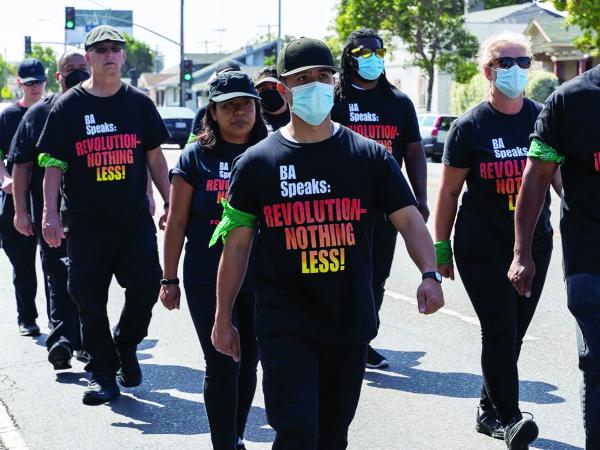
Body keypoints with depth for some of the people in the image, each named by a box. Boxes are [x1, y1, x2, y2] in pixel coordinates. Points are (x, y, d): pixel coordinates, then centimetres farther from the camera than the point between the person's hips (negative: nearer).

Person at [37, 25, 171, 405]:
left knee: (147, 285, -6)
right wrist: (50, 213, -9)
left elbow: (155, 156, 12)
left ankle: (126, 346, 21)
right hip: (85, 221, -1)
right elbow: (54, 163, 0)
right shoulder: (69, 106, 1)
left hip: (135, 218, 1)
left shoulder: (139, 102, 7)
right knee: (91, 301, 2)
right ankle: (103, 374, 13)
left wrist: (170, 202, 6)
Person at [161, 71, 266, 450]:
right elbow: (176, 223, 2)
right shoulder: (196, 157, 0)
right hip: (208, 282, -2)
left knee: (248, 364, 12)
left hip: (262, 281, 2)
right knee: (222, 365, -5)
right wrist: (169, 279, 1)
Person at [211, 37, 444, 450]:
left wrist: (430, 275, -18)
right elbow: (237, 244, 5)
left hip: (351, 323, 2)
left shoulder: (370, 157, 3)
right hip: (285, 327, -2)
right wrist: (223, 319, 6)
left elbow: (408, 218, 0)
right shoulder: (256, 163, 1)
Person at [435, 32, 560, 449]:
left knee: (514, 332, 10)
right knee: (499, 331, -11)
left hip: (535, 244, 4)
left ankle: (489, 410, 24)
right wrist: (441, 248, -1)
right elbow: (449, 191, -1)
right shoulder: (470, 126, -5)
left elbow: (560, 176, 12)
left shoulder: (543, 118, 4)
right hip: (483, 247, -4)